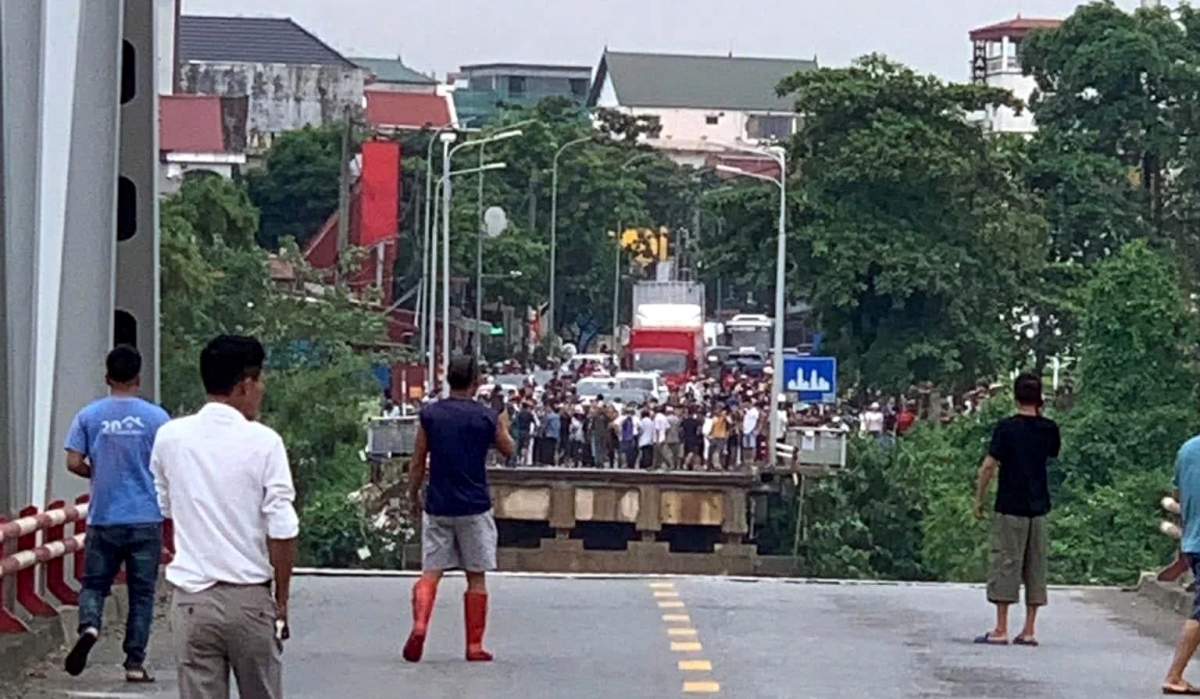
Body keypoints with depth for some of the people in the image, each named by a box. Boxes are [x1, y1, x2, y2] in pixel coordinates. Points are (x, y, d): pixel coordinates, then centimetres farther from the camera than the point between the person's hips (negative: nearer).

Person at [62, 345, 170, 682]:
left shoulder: (89, 416, -1)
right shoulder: (156, 417, -4)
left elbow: (74, 463, -4)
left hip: (103, 518, 1)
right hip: (146, 518, -1)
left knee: (94, 583, 13)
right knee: (141, 593, 7)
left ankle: (89, 626, -17)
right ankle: (135, 664, 6)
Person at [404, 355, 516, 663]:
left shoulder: (430, 415, -1)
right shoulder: (485, 418, -5)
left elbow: (418, 463, 3)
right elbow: (509, 450, 13)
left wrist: (414, 496, 17)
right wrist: (504, 428, 33)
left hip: (437, 507, 2)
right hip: (474, 508, -2)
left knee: (430, 572, 4)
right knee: (476, 577, 7)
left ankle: (420, 624, -20)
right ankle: (475, 645, 9)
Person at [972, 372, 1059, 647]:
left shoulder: (1006, 428, -10)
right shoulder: (1049, 429, 4)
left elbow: (988, 467, -12)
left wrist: (979, 499, -1)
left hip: (1011, 508, -4)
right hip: (1039, 508, 4)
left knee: (1006, 565, -2)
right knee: (1035, 567, 7)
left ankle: (1000, 629, -3)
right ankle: (1029, 631, 8)